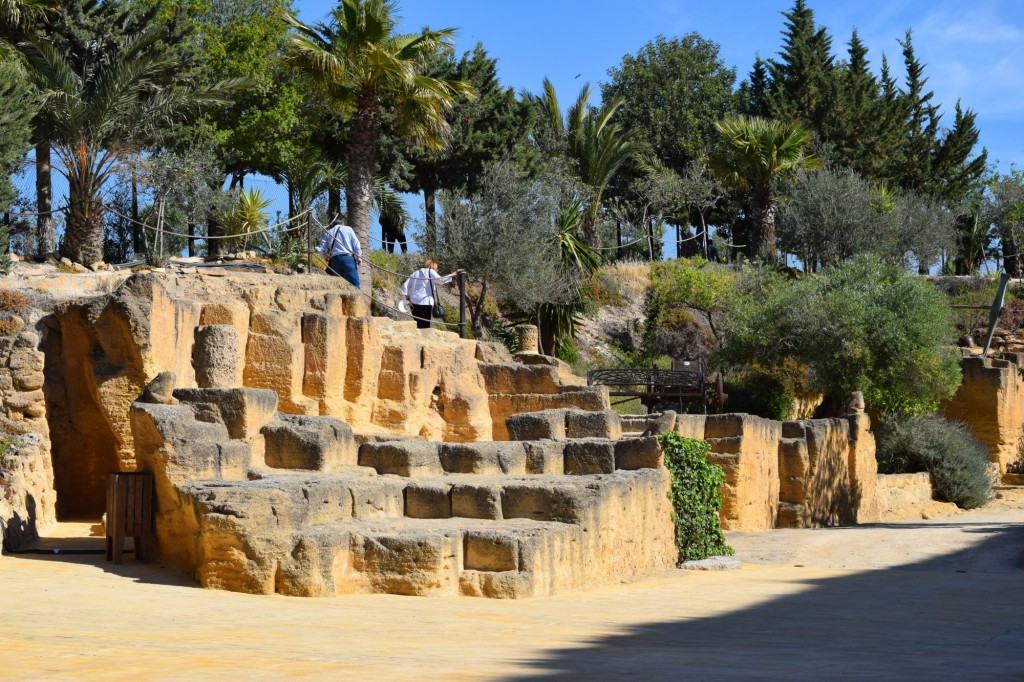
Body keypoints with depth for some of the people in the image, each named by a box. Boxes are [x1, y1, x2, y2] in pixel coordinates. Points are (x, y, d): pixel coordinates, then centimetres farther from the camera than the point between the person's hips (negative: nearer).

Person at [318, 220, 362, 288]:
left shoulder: (328, 233, 17)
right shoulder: (348, 229, 14)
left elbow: (322, 248, 7)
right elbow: (356, 244, 5)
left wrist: (326, 257, 26)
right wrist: (359, 258, 10)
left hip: (335, 260, 2)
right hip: (348, 258, -2)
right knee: (355, 285, -7)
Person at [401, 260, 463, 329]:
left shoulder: (415, 273, 23)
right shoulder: (430, 272, 3)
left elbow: (405, 285, 17)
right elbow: (440, 280, -13)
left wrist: (408, 298, 13)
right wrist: (453, 275, -10)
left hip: (414, 302, 6)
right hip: (426, 302, -6)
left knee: (419, 326, 8)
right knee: (425, 326, -8)